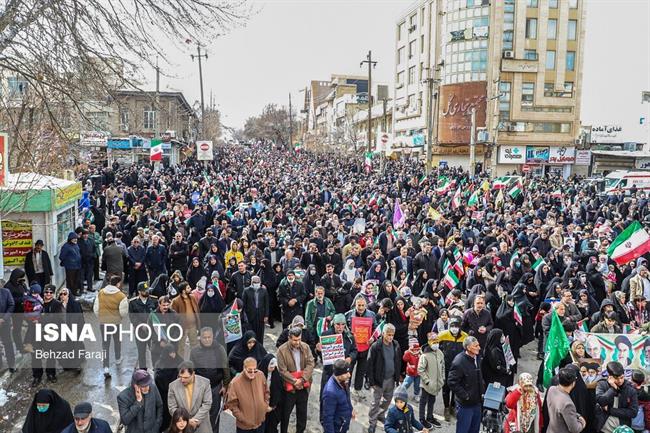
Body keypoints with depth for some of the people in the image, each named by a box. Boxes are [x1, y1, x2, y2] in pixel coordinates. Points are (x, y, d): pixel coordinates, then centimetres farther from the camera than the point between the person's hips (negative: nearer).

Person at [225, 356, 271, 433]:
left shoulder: (261, 375, -9)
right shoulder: (235, 383, -21)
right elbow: (232, 404, -12)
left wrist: (266, 405, 1)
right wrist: (241, 418, -13)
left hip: (260, 421, 4)